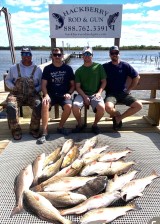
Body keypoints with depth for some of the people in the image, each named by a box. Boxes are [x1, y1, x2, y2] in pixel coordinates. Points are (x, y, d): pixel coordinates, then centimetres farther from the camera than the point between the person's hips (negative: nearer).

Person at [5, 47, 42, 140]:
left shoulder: (37, 69, 9)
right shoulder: (14, 68, 11)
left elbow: (42, 84, 10)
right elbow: (7, 80, 16)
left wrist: (36, 90, -9)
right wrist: (13, 87, -4)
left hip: (32, 95, 0)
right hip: (17, 94, 1)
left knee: (38, 105, -32)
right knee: (11, 106, -31)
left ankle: (34, 129, -12)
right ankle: (16, 130, -11)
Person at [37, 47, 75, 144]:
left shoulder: (68, 68, 6)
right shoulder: (47, 68, 6)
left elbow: (73, 84, 9)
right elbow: (44, 84, 3)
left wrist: (69, 93, -9)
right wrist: (46, 95, -15)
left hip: (64, 94, 0)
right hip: (51, 94, 0)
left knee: (68, 106, -31)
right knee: (45, 105, -32)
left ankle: (60, 127, -4)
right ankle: (45, 132, -23)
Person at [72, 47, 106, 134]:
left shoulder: (99, 67, 7)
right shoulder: (79, 70, 9)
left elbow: (104, 82, 8)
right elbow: (78, 87, 4)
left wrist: (99, 93, -8)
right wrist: (84, 96, -12)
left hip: (95, 94, -1)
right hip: (83, 94, 1)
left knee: (101, 108, -31)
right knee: (75, 106, -29)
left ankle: (95, 124, 1)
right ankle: (80, 124, 2)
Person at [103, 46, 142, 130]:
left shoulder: (125, 65, 5)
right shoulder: (105, 66, 3)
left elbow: (137, 77, 12)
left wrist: (129, 89, 7)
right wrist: (106, 89, -2)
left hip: (123, 93, 3)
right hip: (111, 93, -2)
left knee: (138, 105, -19)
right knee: (108, 107, -35)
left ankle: (119, 118, 1)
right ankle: (117, 114, 3)